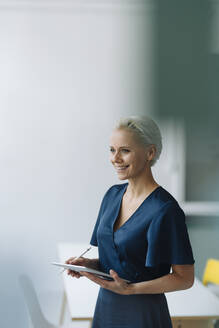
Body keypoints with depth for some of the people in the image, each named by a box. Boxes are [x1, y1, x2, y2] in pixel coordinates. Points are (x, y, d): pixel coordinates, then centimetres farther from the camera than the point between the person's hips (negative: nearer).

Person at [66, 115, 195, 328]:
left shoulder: (165, 210, -17)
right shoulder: (113, 195, 5)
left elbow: (185, 278, -15)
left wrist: (130, 289, -23)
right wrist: (89, 264, -6)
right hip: (105, 308, 6)